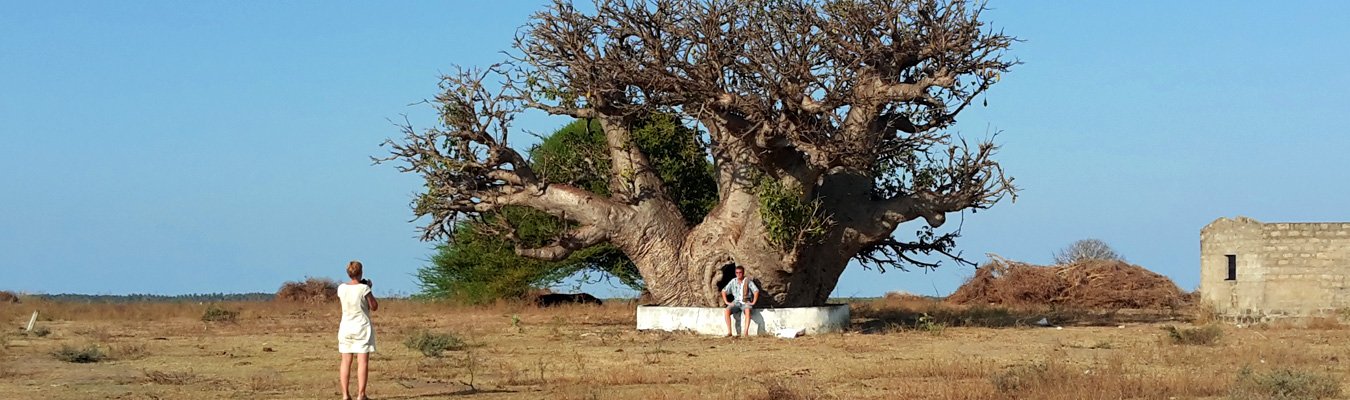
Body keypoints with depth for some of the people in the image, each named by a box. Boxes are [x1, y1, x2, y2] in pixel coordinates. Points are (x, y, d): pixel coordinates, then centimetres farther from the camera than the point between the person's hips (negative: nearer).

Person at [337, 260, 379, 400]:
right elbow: (374, 307, -3)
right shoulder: (364, 289, -13)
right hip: (362, 327, -4)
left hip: (346, 327, 4)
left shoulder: (341, 288, -1)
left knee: (346, 361, 8)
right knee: (363, 361, -1)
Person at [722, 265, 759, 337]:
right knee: (727, 310, -26)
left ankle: (746, 331, -46)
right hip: (736, 302, 3)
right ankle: (729, 332, -25)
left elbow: (756, 291, -8)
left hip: (746, 302, -3)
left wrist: (753, 302, -14)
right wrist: (726, 302, 1)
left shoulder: (747, 281, -3)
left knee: (747, 310, -38)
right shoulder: (733, 282, 6)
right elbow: (724, 291, 12)